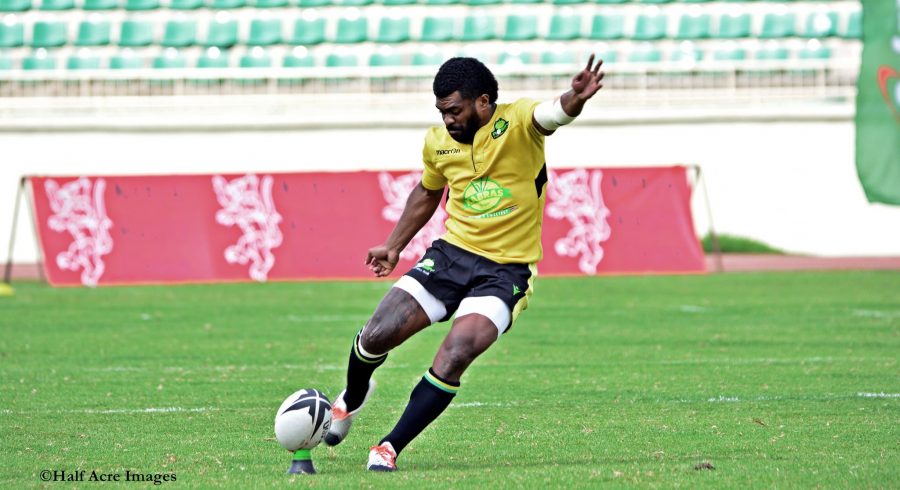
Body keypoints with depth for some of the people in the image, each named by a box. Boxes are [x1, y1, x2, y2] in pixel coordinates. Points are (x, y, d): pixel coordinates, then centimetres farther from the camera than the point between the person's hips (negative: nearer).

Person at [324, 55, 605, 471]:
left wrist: (575, 99, -59)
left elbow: (554, 113, -36)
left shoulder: (518, 122, -13)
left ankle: (390, 448, -8)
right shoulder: (438, 142, 2)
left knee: (454, 357, -22)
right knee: (376, 336, -4)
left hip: (507, 269, -5)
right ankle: (353, 397, 32)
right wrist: (394, 246, 26)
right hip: (451, 253, 5)